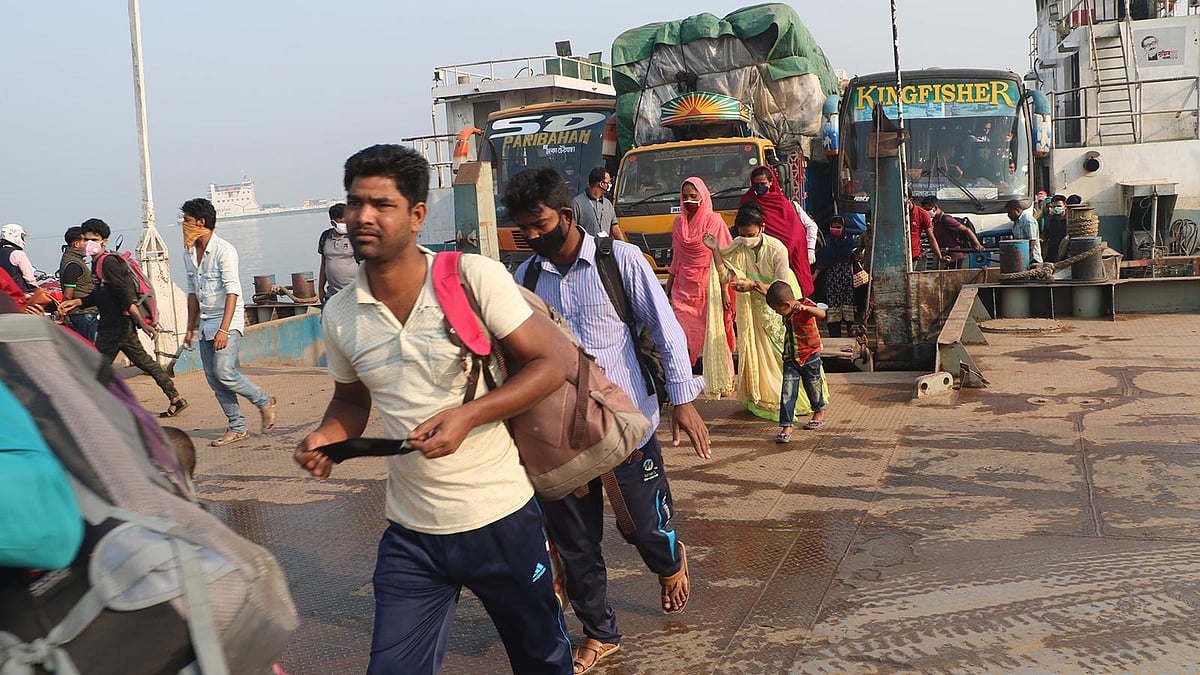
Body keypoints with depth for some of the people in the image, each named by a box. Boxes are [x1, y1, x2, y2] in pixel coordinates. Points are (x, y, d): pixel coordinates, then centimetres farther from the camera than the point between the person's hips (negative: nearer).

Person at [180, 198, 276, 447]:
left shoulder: (224, 251, -14)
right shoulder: (189, 253, 10)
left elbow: (232, 291, -19)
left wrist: (223, 329, -26)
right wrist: (191, 328, 17)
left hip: (228, 321, -8)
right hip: (205, 323, 8)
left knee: (223, 372, -17)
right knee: (213, 377, 3)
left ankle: (264, 401, 5)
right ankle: (237, 427, 10)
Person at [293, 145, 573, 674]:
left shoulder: (475, 277, -14)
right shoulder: (340, 314, -1)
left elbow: (549, 365, -12)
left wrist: (468, 415, -24)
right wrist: (326, 437, -6)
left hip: (502, 519, -2)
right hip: (411, 537, 3)